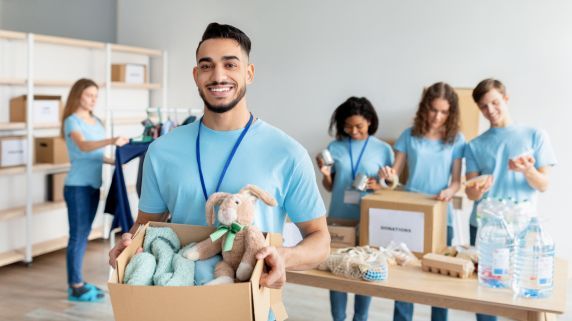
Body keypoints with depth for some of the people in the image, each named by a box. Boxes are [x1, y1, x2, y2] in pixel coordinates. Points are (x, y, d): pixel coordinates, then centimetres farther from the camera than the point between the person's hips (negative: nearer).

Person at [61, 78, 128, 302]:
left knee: (84, 234, 13)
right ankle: (75, 287, 2)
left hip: (93, 185, 8)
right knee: (77, 235, -4)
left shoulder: (96, 122, 14)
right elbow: (83, 147, -29)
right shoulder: (72, 121, -9)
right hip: (78, 186, -8)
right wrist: (111, 141, -42)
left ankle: (78, 282, 22)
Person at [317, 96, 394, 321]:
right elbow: (329, 187, 6)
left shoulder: (383, 149, -2)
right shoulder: (335, 147, 1)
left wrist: (378, 187, -19)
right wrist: (325, 174, -14)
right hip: (339, 219, 1)